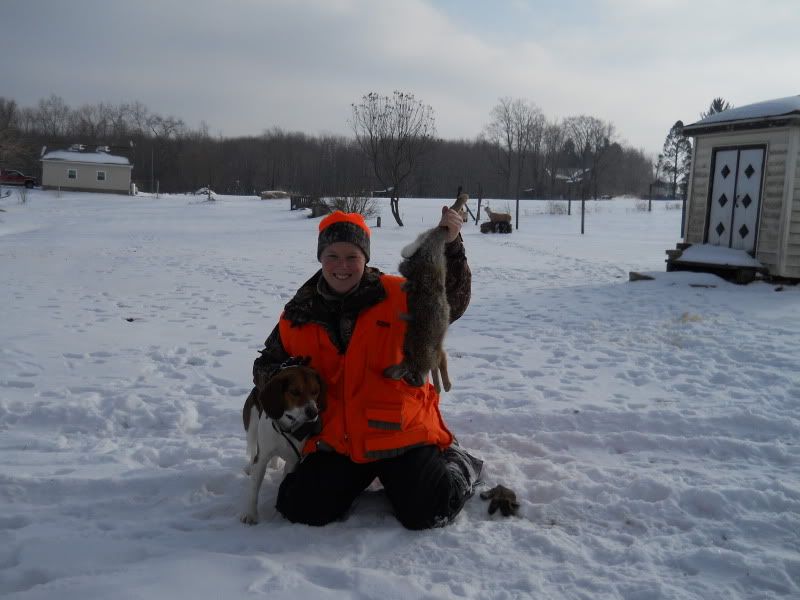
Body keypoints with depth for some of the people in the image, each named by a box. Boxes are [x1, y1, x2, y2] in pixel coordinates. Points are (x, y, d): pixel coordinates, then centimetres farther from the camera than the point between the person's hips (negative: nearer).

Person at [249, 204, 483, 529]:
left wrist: (450, 246, -24)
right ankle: (362, 476, 23)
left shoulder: (397, 295, -5)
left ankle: (454, 462, 19)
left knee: (426, 512, -17)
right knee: (300, 509, -7)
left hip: (400, 435, -3)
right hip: (335, 442, 4)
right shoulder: (298, 314, 5)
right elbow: (266, 365, 16)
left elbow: (452, 301, -11)